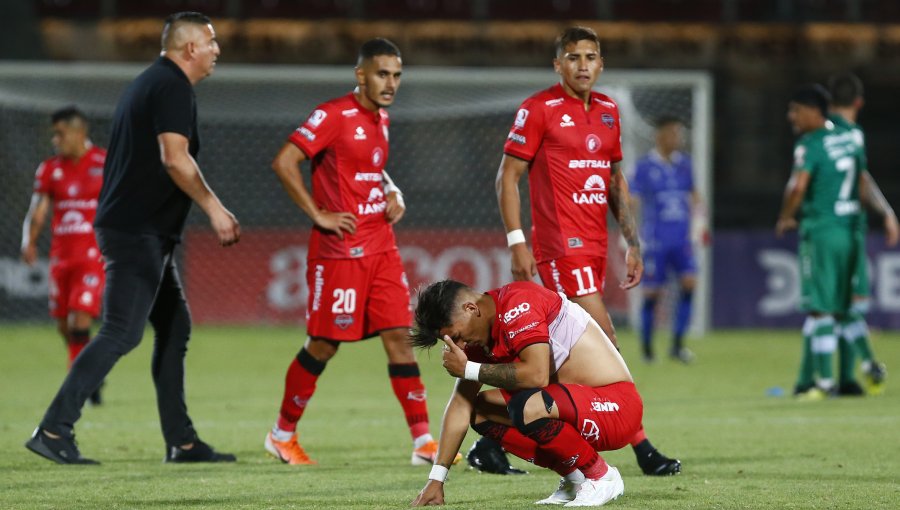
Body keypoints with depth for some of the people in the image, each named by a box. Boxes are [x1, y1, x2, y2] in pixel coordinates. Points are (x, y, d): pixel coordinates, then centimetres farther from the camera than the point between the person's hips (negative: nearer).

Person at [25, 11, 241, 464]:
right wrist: (214, 209, -16)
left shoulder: (149, 83, 19)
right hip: (139, 232, -11)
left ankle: (181, 442, 14)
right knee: (121, 333, -12)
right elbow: (175, 158, -22)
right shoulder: (173, 87, -11)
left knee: (175, 328, 12)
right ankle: (54, 430, -14)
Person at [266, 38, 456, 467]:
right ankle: (282, 434, 17)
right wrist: (319, 215, -17)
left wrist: (392, 193, 11)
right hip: (339, 250, -7)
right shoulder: (334, 115, -12)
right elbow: (284, 163, -18)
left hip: (381, 246, 7)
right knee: (324, 345, 0)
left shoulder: (381, 119, 13)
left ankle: (423, 442, -3)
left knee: (399, 336, -1)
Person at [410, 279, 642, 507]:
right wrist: (436, 479, 7)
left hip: (616, 405, -9)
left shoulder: (518, 304, -19)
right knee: (481, 410, 5)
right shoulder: (479, 336, 8)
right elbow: (461, 404, 11)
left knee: (528, 408, -34)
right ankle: (574, 478, 6)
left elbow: (537, 375, -31)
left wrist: (468, 369, -19)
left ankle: (602, 477, -9)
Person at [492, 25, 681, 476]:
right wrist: (517, 243, -13)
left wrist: (632, 243, 15)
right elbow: (507, 177, -6)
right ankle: (642, 447, -13)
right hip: (560, 243, -7)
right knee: (603, 338, -13)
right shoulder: (539, 109, -6)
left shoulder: (608, 111, 14)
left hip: (595, 244, 7)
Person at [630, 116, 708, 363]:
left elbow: (694, 195, 22)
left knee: (689, 282, -13)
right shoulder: (645, 166, -6)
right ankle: (647, 348, 17)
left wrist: (699, 222, 14)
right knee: (652, 293, 0)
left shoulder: (684, 163, 8)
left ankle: (677, 343, -6)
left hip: (682, 240, 4)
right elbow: (631, 201, -6)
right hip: (656, 241, -4)